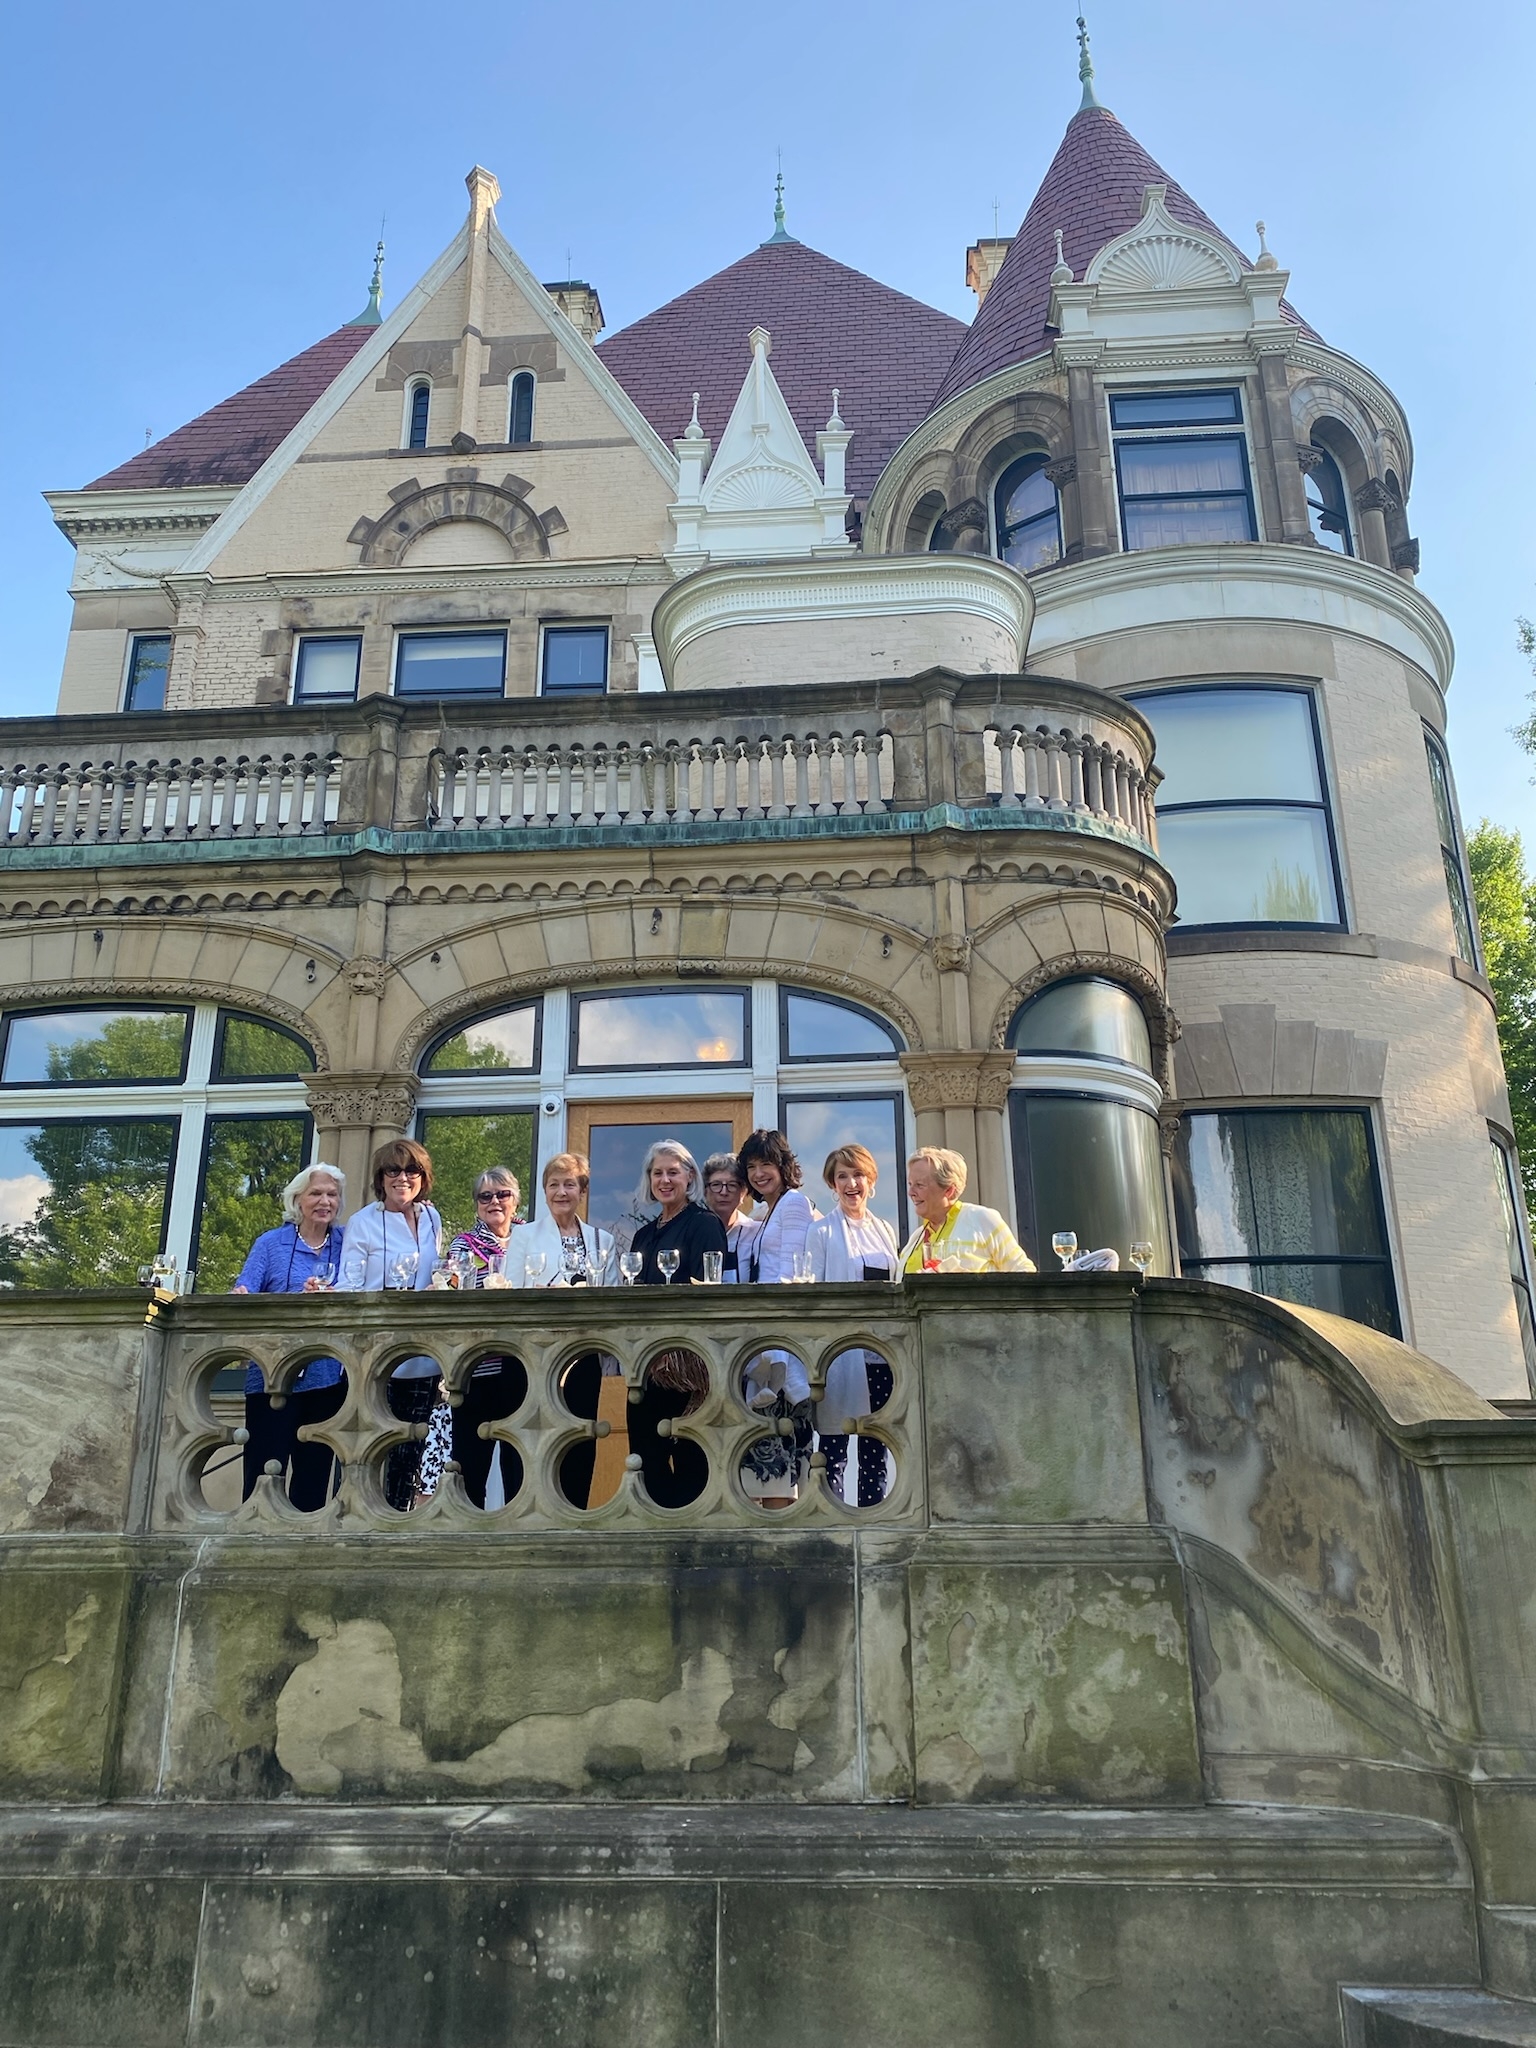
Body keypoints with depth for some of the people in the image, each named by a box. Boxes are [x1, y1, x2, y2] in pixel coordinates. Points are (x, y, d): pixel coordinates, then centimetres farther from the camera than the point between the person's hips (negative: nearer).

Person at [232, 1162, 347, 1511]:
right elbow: (241, 1299, -5)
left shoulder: (346, 1243, 8)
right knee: (265, 1471, -2)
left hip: (328, 1377, 3)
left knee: (314, 1472, 9)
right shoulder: (271, 1243, 3)